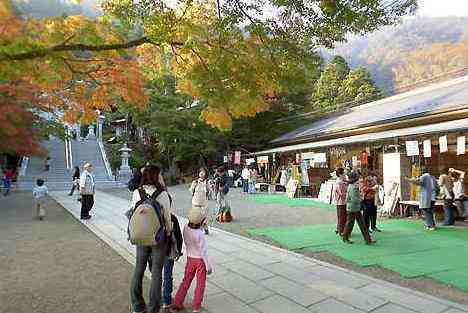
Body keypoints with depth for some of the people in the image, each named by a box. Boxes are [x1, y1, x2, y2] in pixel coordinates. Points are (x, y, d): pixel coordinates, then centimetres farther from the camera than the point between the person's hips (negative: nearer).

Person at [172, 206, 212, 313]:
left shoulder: (186, 228, -14)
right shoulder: (200, 234, -27)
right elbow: (203, 252, -21)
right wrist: (209, 266, -10)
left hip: (190, 258, 5)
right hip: (200, 260, -5)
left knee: (186, 281, 20)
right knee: (200, 284, 14)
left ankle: (177, 303, 25)